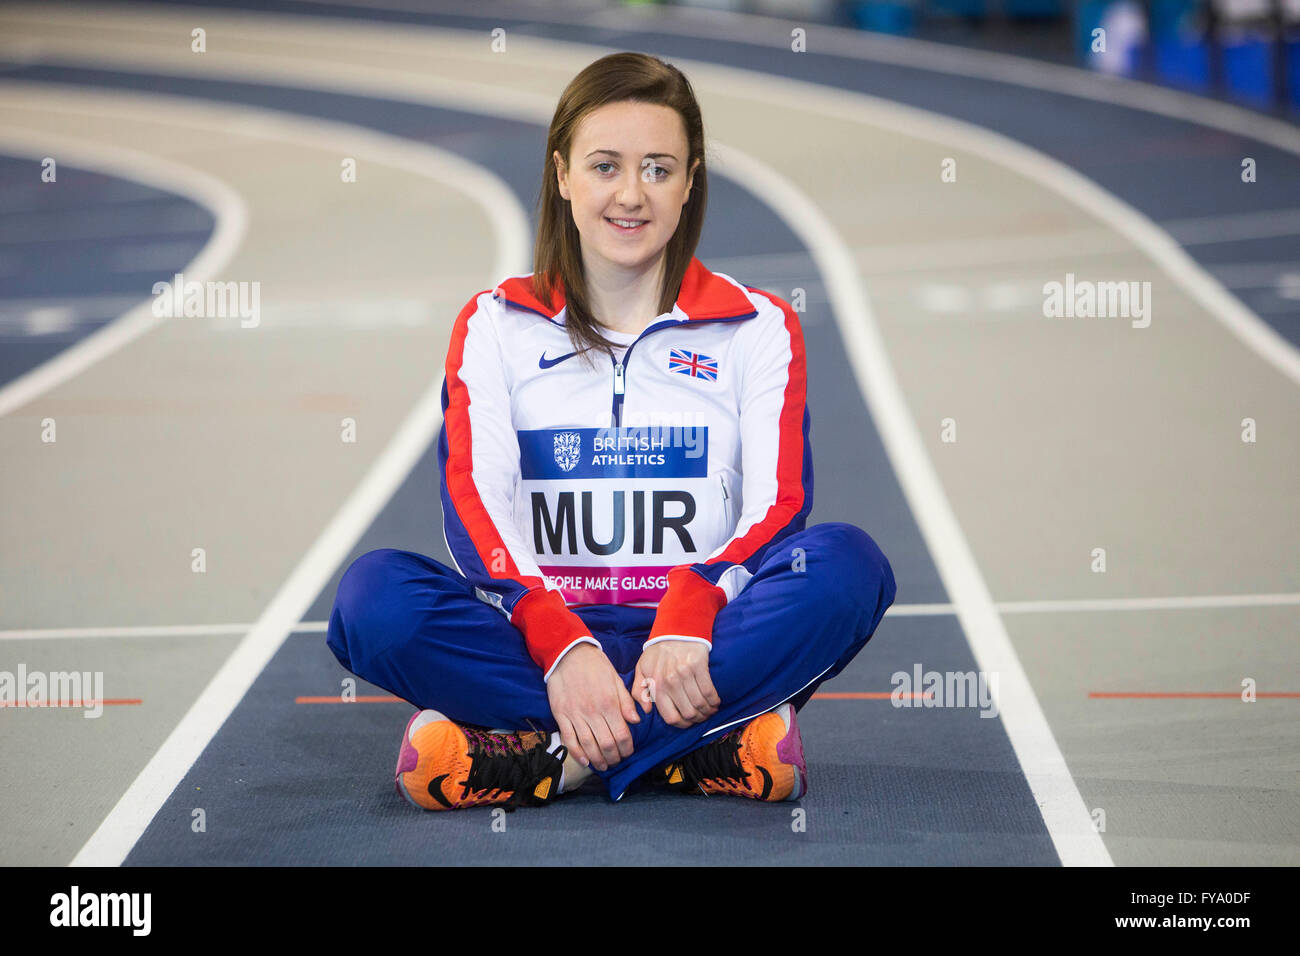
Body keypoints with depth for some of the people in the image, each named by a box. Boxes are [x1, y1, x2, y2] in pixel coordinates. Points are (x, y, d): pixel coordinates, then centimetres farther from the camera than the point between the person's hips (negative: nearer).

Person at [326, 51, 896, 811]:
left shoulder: (757, 328, 10)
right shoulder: (495, 326, 10)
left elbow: (778, 505, -4)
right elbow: (474, 504, -4)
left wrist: (688, 621, -26)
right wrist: (561, 647, -24)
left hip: (695, 647, 0)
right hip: (539, 639, 0)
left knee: (846, 562, -29)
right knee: (375, 592, -29)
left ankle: (544, 758, -30)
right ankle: (718, 749, -30)